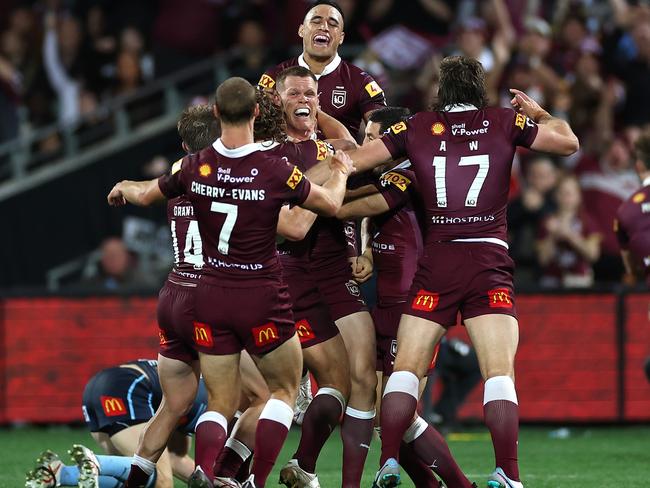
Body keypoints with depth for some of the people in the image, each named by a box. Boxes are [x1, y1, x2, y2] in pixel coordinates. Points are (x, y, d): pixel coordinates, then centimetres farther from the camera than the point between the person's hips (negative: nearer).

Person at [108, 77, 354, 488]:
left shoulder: (194, 168, -6)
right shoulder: (276, 171, -14)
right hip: (263, 299, -3)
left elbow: (147, 195, 15)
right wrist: (341, 172, 25)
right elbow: (331, 204, 2)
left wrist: (123, 188, 39)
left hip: (210, 298, 3)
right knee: (285, 388, 17)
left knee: (220, 404, 10)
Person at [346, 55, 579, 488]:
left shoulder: (417, 127, 7)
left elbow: (351, 161, 6)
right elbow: (568, 142, 13)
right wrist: (540, 113, 30)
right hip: (490, 262, -1)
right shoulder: (504, 123, 5)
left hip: (436, 264, 1)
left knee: (406, 368, 6)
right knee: (500, 372, -7)